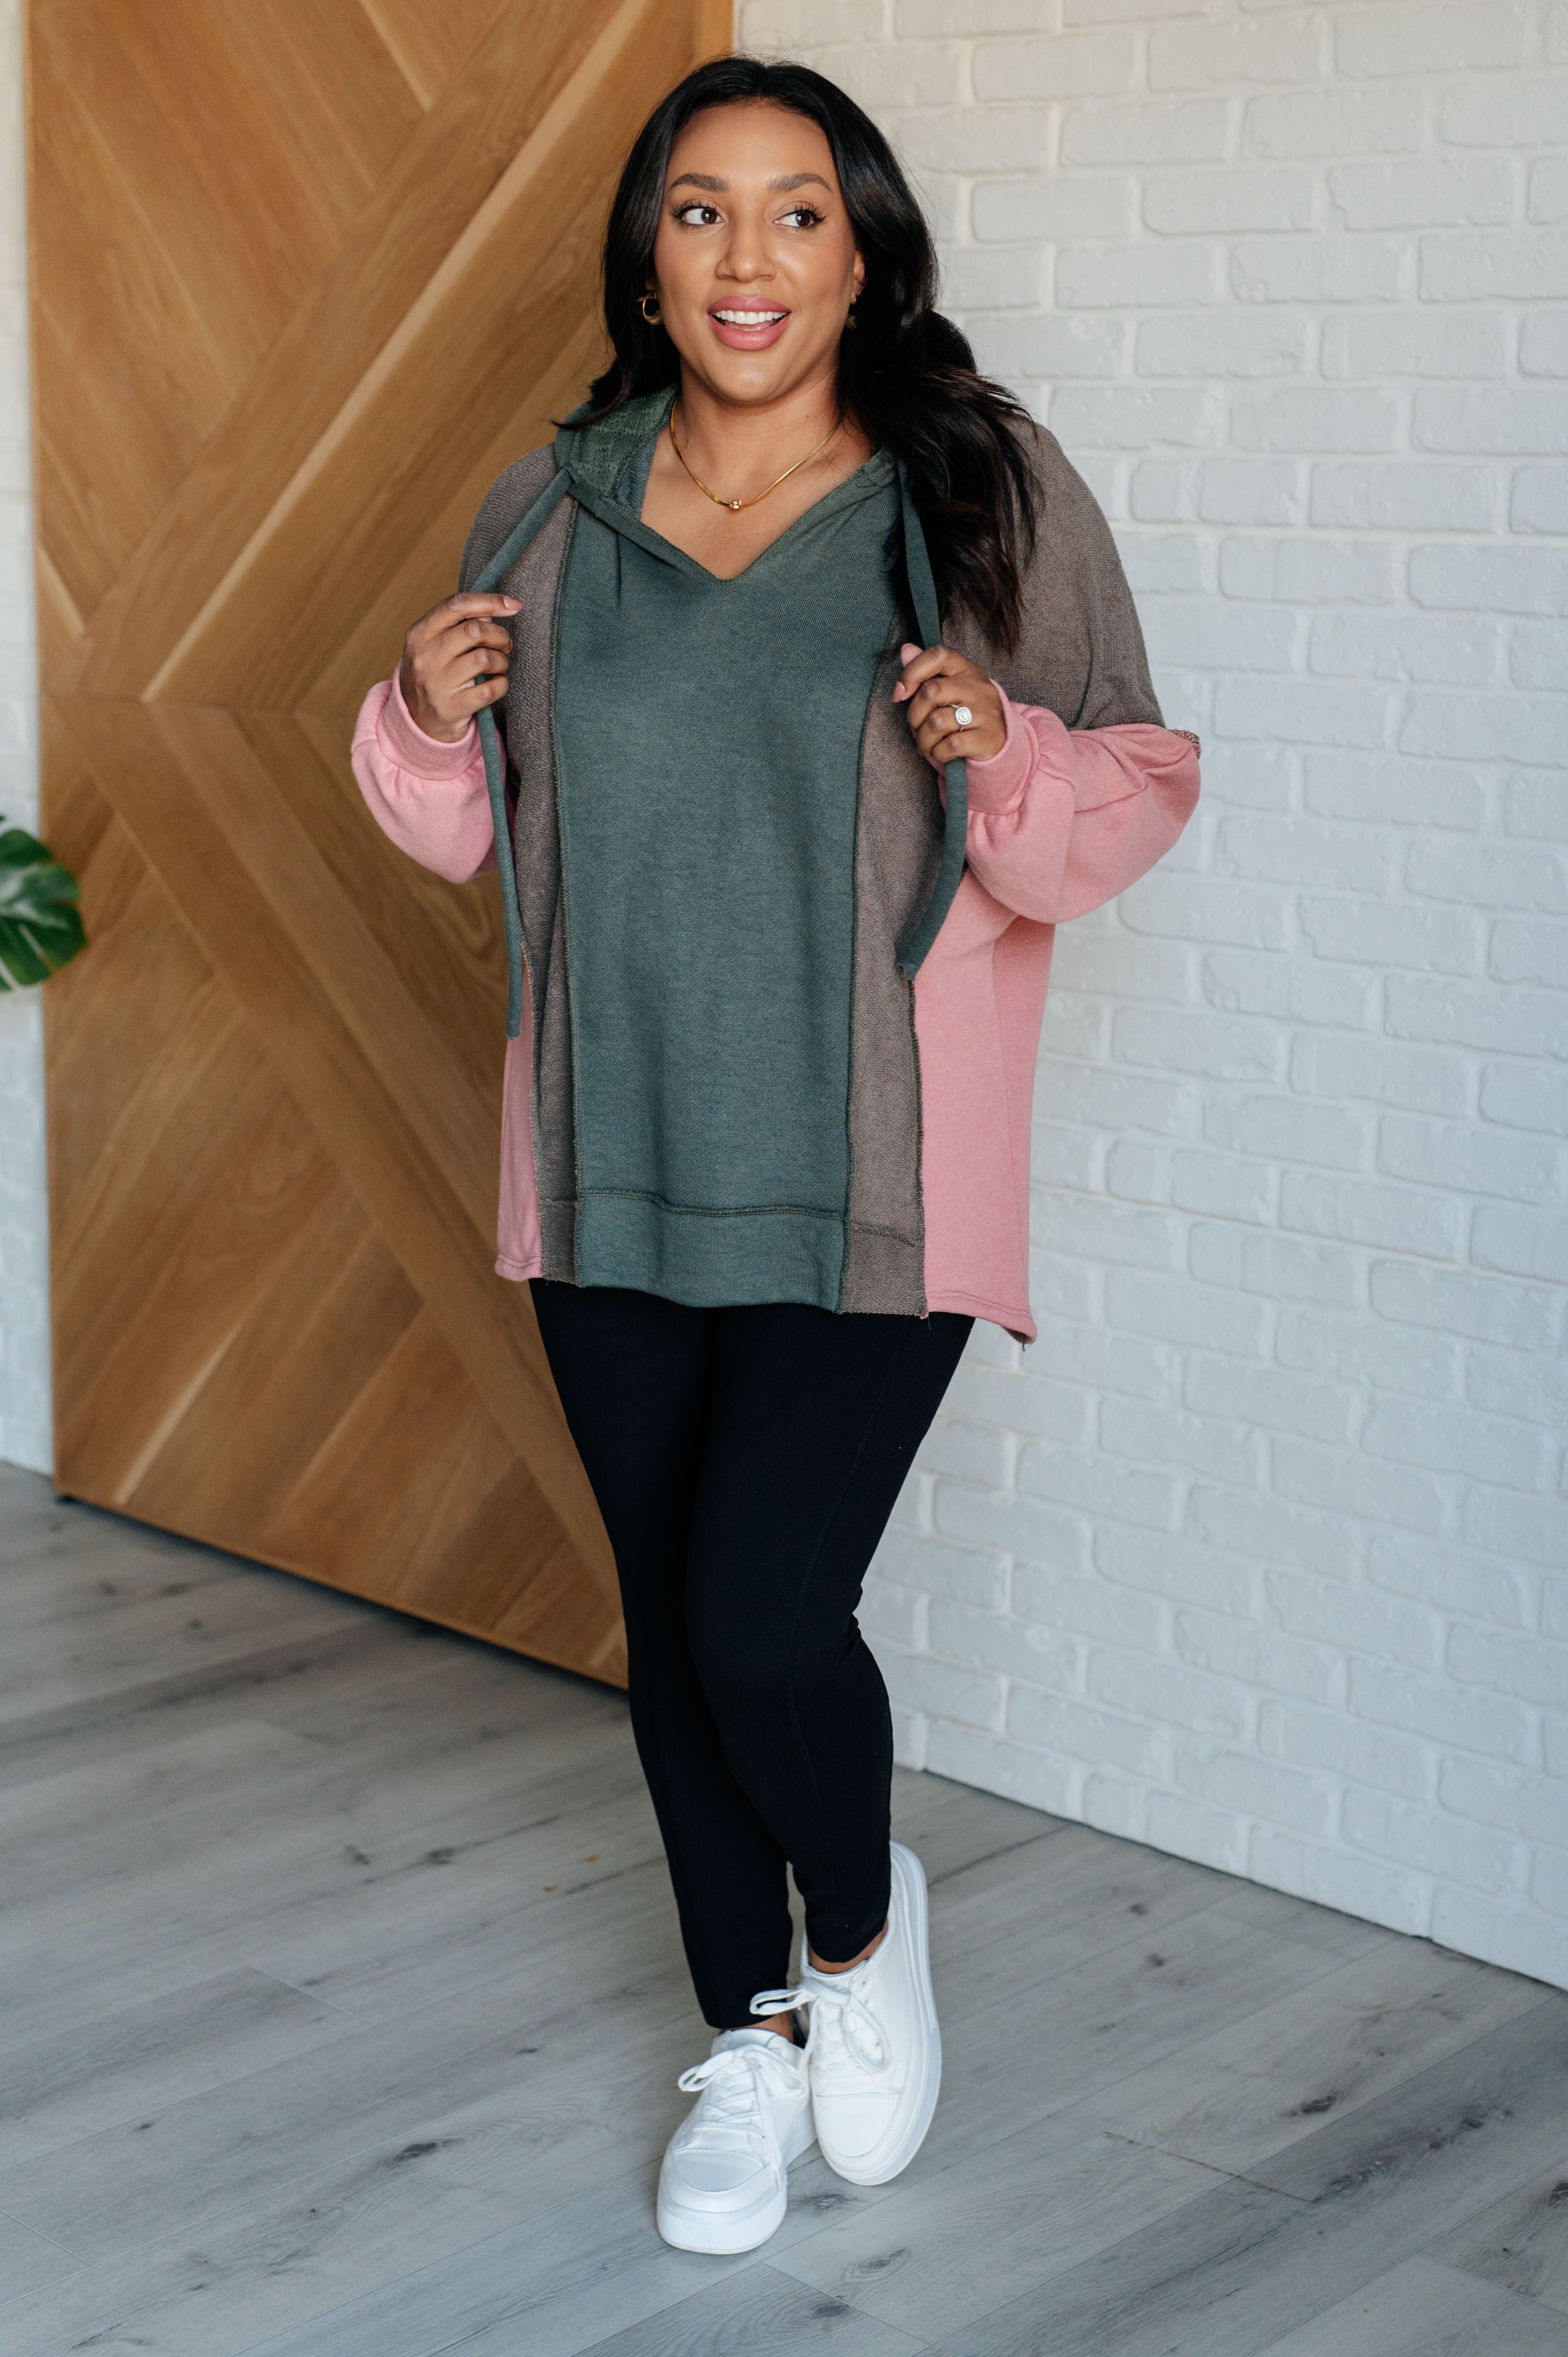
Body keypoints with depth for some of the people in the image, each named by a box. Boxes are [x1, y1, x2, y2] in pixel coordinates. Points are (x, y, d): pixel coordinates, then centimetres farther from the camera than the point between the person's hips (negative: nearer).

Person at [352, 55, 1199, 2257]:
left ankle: (863, 1926, 23)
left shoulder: (992, 493, -4)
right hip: (617, 1173, 4)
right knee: (675, 1623, 12)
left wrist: (1010, 757, -20)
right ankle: (750, 2035, 34)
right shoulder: (548, 510, 6)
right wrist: (428, 725, -5)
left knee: (769, 1617, -11)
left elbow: (1137, 790, 0)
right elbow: (476, 827, 16)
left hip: (870, 1185, -4)